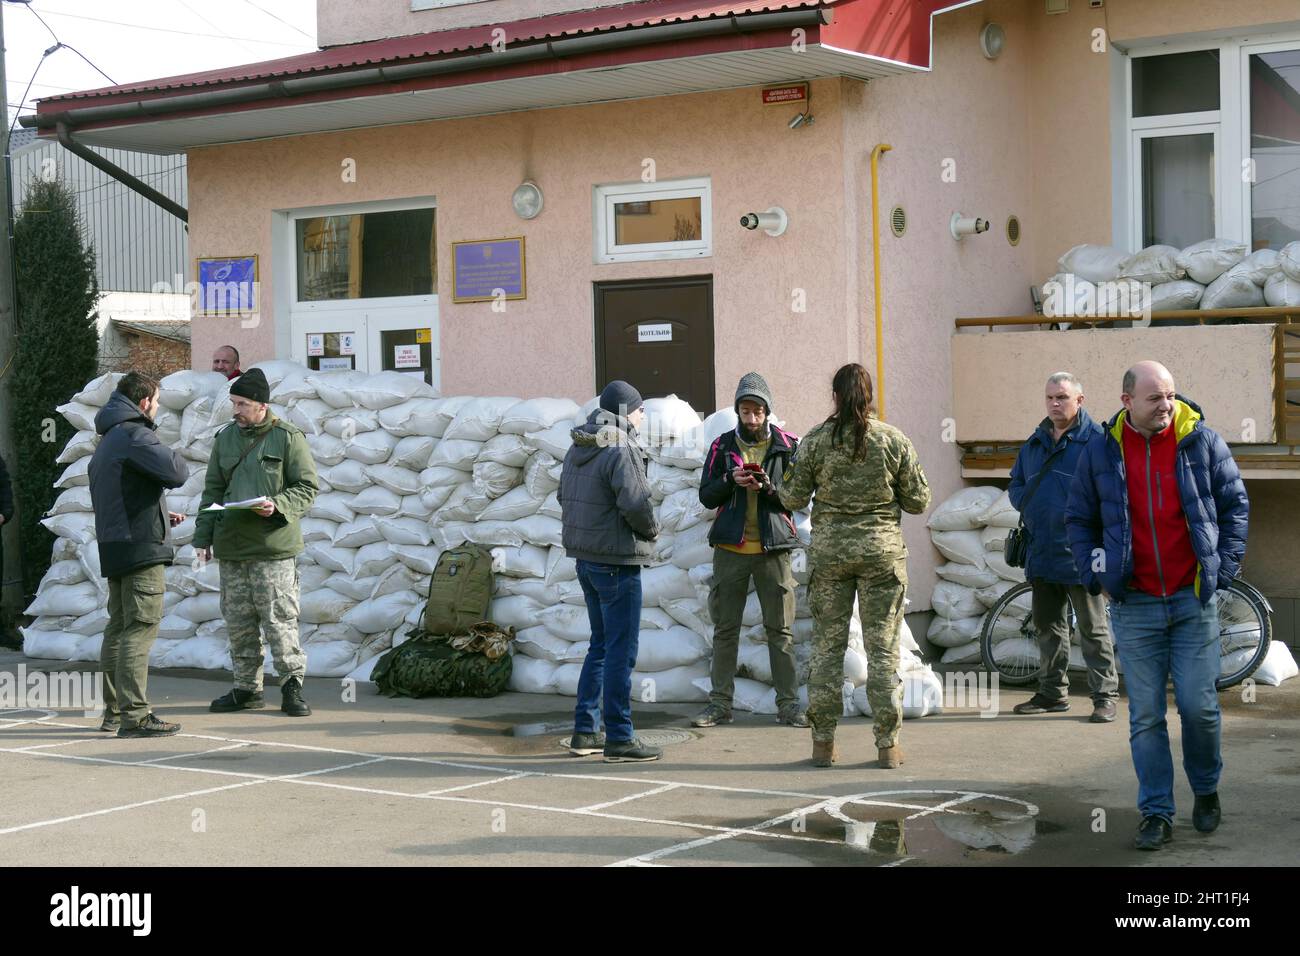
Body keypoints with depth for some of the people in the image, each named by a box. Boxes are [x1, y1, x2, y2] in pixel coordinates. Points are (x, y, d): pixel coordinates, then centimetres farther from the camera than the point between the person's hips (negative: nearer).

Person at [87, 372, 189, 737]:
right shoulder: (134, 435, -12)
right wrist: (174, 455, 0)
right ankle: (134, 715, -12)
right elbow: (176, 472, -23)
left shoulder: (106, 441, 19)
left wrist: (161, 515, 20)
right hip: (140, 546, -10)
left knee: (118, 627, 14)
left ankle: (114, 711, 19)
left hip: (113, 545, 10)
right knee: (140, 628, -9)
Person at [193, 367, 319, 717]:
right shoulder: (225, 438, 13)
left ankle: (292, 685, 3)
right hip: (231, 546, 5)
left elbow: (307, 488, -2)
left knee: (279, 618, -6)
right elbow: (212, 491, 17)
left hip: (274, 546, -5)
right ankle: (247, 688, 18)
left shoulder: (289, 438, -3)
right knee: (238, 621, 9)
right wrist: (203, 536, 11)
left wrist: (277, 505, -20)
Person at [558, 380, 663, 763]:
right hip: (617, 560, -9)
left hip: (586, 558, 9)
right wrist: (652, 529, -5)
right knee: (621, 649, -3)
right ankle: (619, 738, 0)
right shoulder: (621, 450, -17)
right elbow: (635, 503, -24)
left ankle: (585, 731, 20)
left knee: (601, 644, 18)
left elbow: (565, 496, 17)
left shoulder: (578, 448, 11)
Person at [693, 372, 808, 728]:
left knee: (781, 629, 1)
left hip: (773, 548, -1)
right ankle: (720, 703, 9)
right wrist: (730, 480, -13)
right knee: (725, 629, 4)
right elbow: (706, 496, 5)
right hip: (730, 548, 1)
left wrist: (770, 488, -18)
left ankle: (788, 704, 5)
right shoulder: (722, 446, 7)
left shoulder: (787, 446, 3)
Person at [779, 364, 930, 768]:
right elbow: (918, 501, 1)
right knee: (883, 647, 5)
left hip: (829, 549, 0)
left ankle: (823, 741, 9)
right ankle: (888, 743, 6)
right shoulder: (894, 440, -3)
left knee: (827, 644, 8)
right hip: (882, 550, 0)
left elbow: (793, 499, 0)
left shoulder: (815, 440, -4)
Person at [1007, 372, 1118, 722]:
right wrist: (1029, 506, 3)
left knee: (1093, 628, -1)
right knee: (1048, 625, 15)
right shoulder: (1035, 443, 14)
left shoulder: (1096, 440, -8)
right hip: (1041, 552, 7)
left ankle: (1105, 696, 4)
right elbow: (1016, 484, 22)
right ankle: (1052, 692, 26)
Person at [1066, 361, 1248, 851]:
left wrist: (1224, 567, 1)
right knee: (1145, 716, 2)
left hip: (1194, 600, -1)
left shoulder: (1202, 442, -1)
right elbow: (1079, 519, 11)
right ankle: (1156, 813, 10)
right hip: (1135, 606, 1)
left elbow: (1235, 504, 8)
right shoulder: (1101, 453, 1)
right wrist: (1096, 578, 2)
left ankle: (1206, 789, 25)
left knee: (1199, 705, -1)